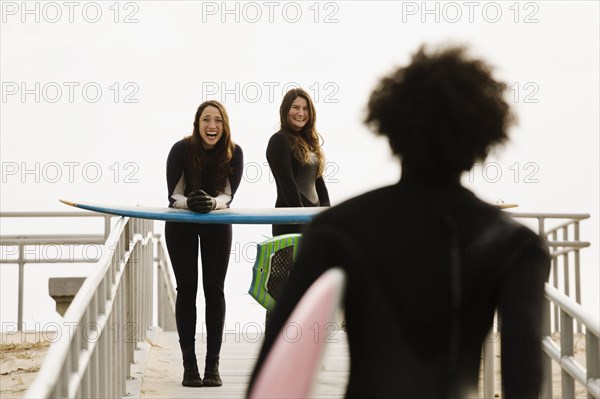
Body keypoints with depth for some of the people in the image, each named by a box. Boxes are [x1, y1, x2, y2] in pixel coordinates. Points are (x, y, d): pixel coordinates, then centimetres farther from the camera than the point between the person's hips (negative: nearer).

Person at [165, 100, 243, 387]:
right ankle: (189, 365, 0)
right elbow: (173, 195, -21)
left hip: (217, 224, 1)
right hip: (181, 225, -1)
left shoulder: (234, 153, -17)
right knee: (186, 288, -3)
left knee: (214, 289, -2)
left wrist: (211, 203, -42)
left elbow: (228, 195, -20)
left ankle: (213, 364, 1)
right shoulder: (181, 149, -21)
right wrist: (190, 202, -43)